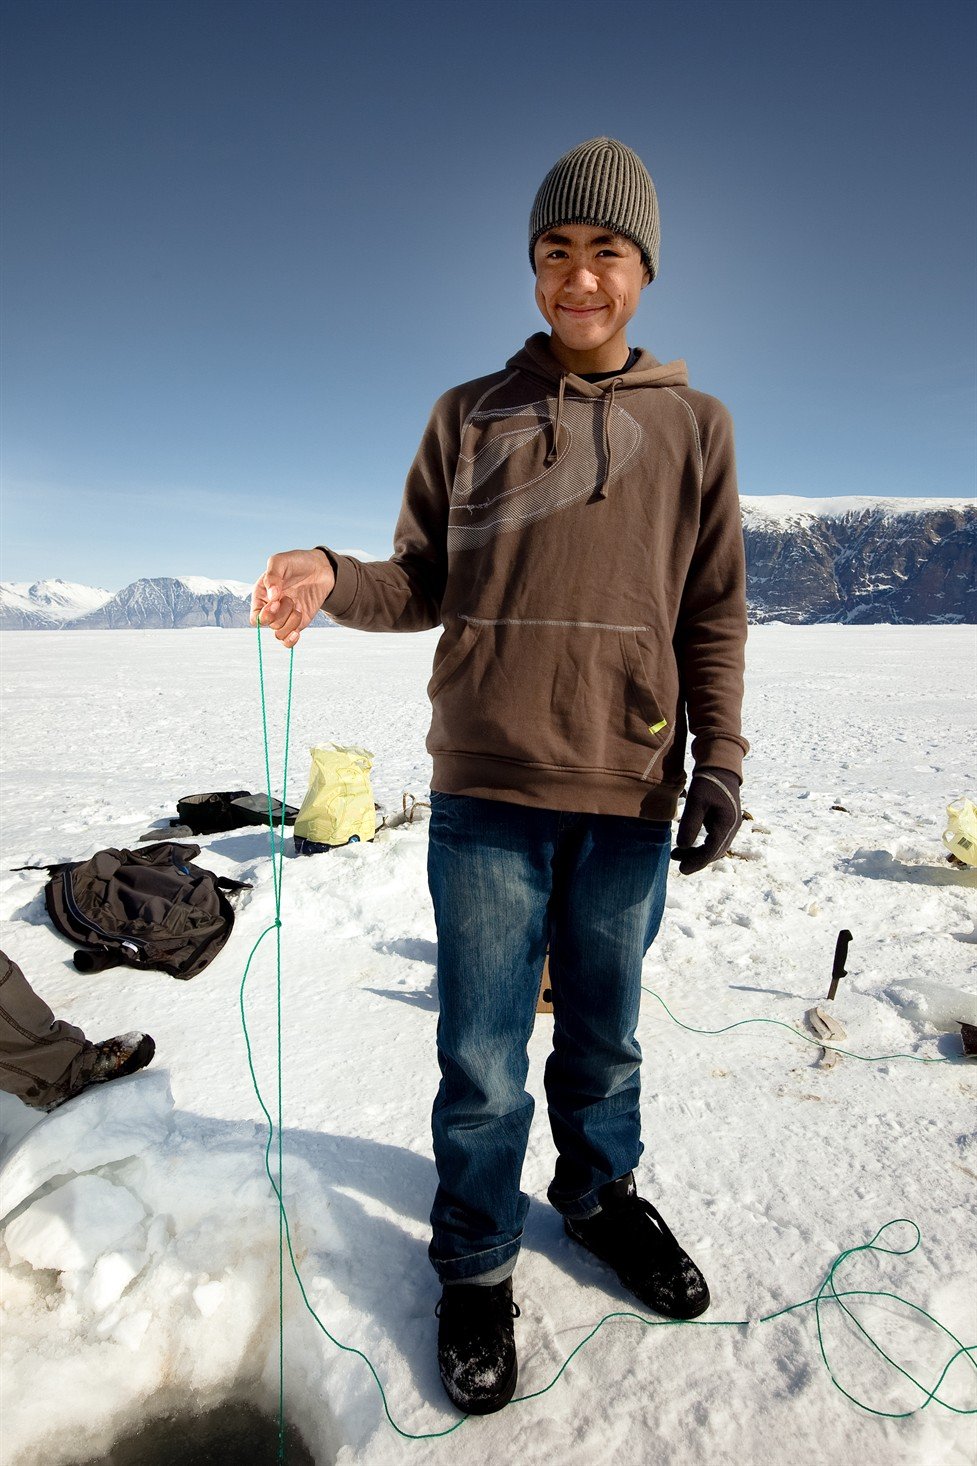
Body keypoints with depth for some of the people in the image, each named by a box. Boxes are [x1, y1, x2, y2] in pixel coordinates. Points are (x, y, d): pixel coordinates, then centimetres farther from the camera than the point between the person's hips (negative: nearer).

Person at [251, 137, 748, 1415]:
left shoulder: (695, 425, 9)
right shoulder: (469, 417, 8)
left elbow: (715, 614, 7)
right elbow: (424, 583, 7)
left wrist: (720, 758, 0)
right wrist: (334, 579, -13)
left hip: (630, 795, 1)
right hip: (488, 791, 0)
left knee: (603, 1030, 16)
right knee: (483, 1052, 7)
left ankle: (600, 1192, 43)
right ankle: (477, 1263, 30)